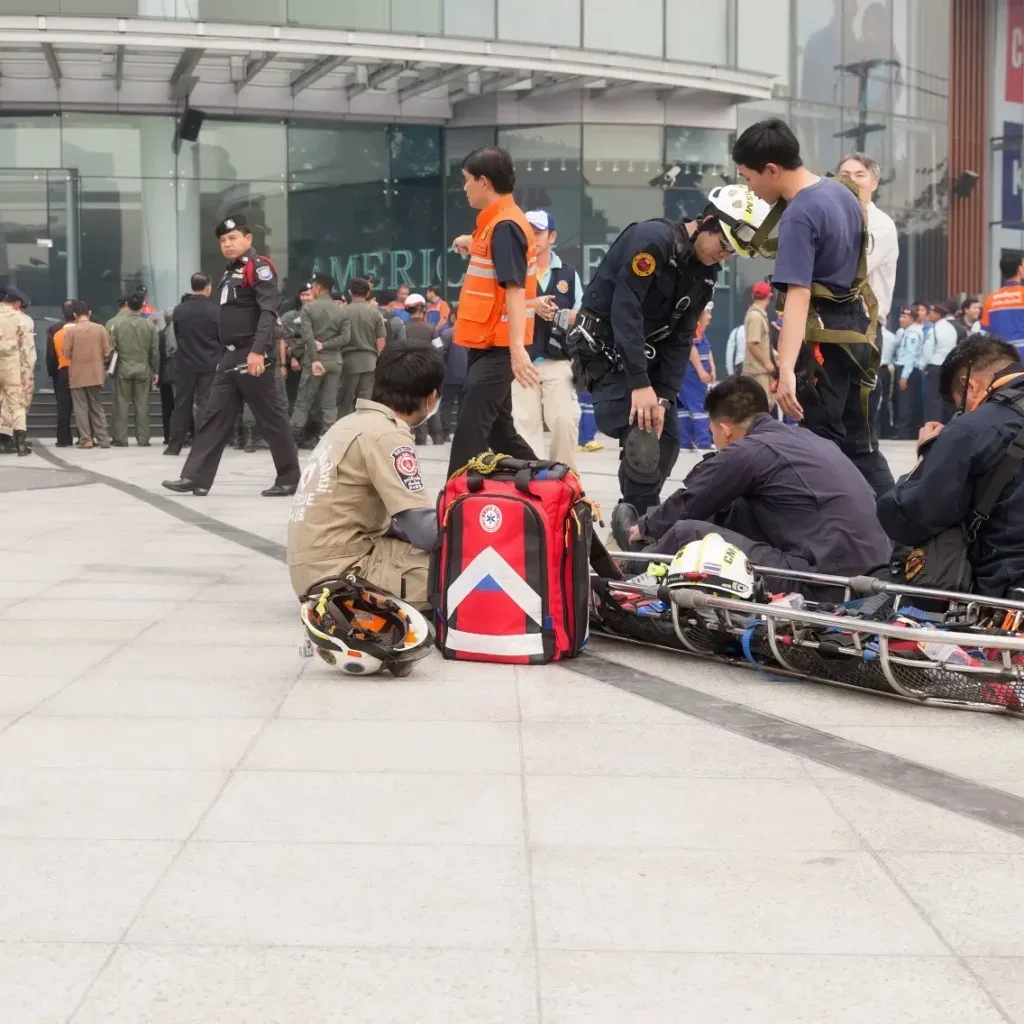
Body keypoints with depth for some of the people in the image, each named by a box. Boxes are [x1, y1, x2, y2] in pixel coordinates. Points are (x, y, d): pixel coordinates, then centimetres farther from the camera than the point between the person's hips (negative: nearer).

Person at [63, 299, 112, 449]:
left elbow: (67, 354, -7)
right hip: (96, 374, 2)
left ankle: (86, 439, -1)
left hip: (77, 375, -2)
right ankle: (103, 439, 6)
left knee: (81, 408, 4)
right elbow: (107, 352, -3)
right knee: (97, 407, 10)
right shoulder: (100, 329, -3)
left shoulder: (70, 331, -8)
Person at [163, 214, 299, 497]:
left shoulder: (259, 267, -9)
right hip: (231, 357, 9)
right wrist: (227, 355, 19)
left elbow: (268, 312, -19)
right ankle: (196, 478, 3)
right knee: (215, 417, 5)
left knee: (271, 418, -2)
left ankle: (289, 478, 6)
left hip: (253, 357, -9)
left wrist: (259, 350, -28)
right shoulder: (231, 272, 20)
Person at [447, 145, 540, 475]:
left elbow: (515, 289, -26)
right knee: (498, 429, 16)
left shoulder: (504, 226, -17)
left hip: (498, 348, -10)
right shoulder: (498, 222, 12)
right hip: (488, 345, 10)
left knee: (470, 432, -13)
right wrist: (474, 246, 24)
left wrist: (517, 348, -34)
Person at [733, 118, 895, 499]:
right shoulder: (841, 192, 6)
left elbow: (798, 296, -32)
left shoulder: (799, 217, -21)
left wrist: (786, 371, -39)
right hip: (857, 330, 9)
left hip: (824, 337, -9)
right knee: (859, 442, 14)